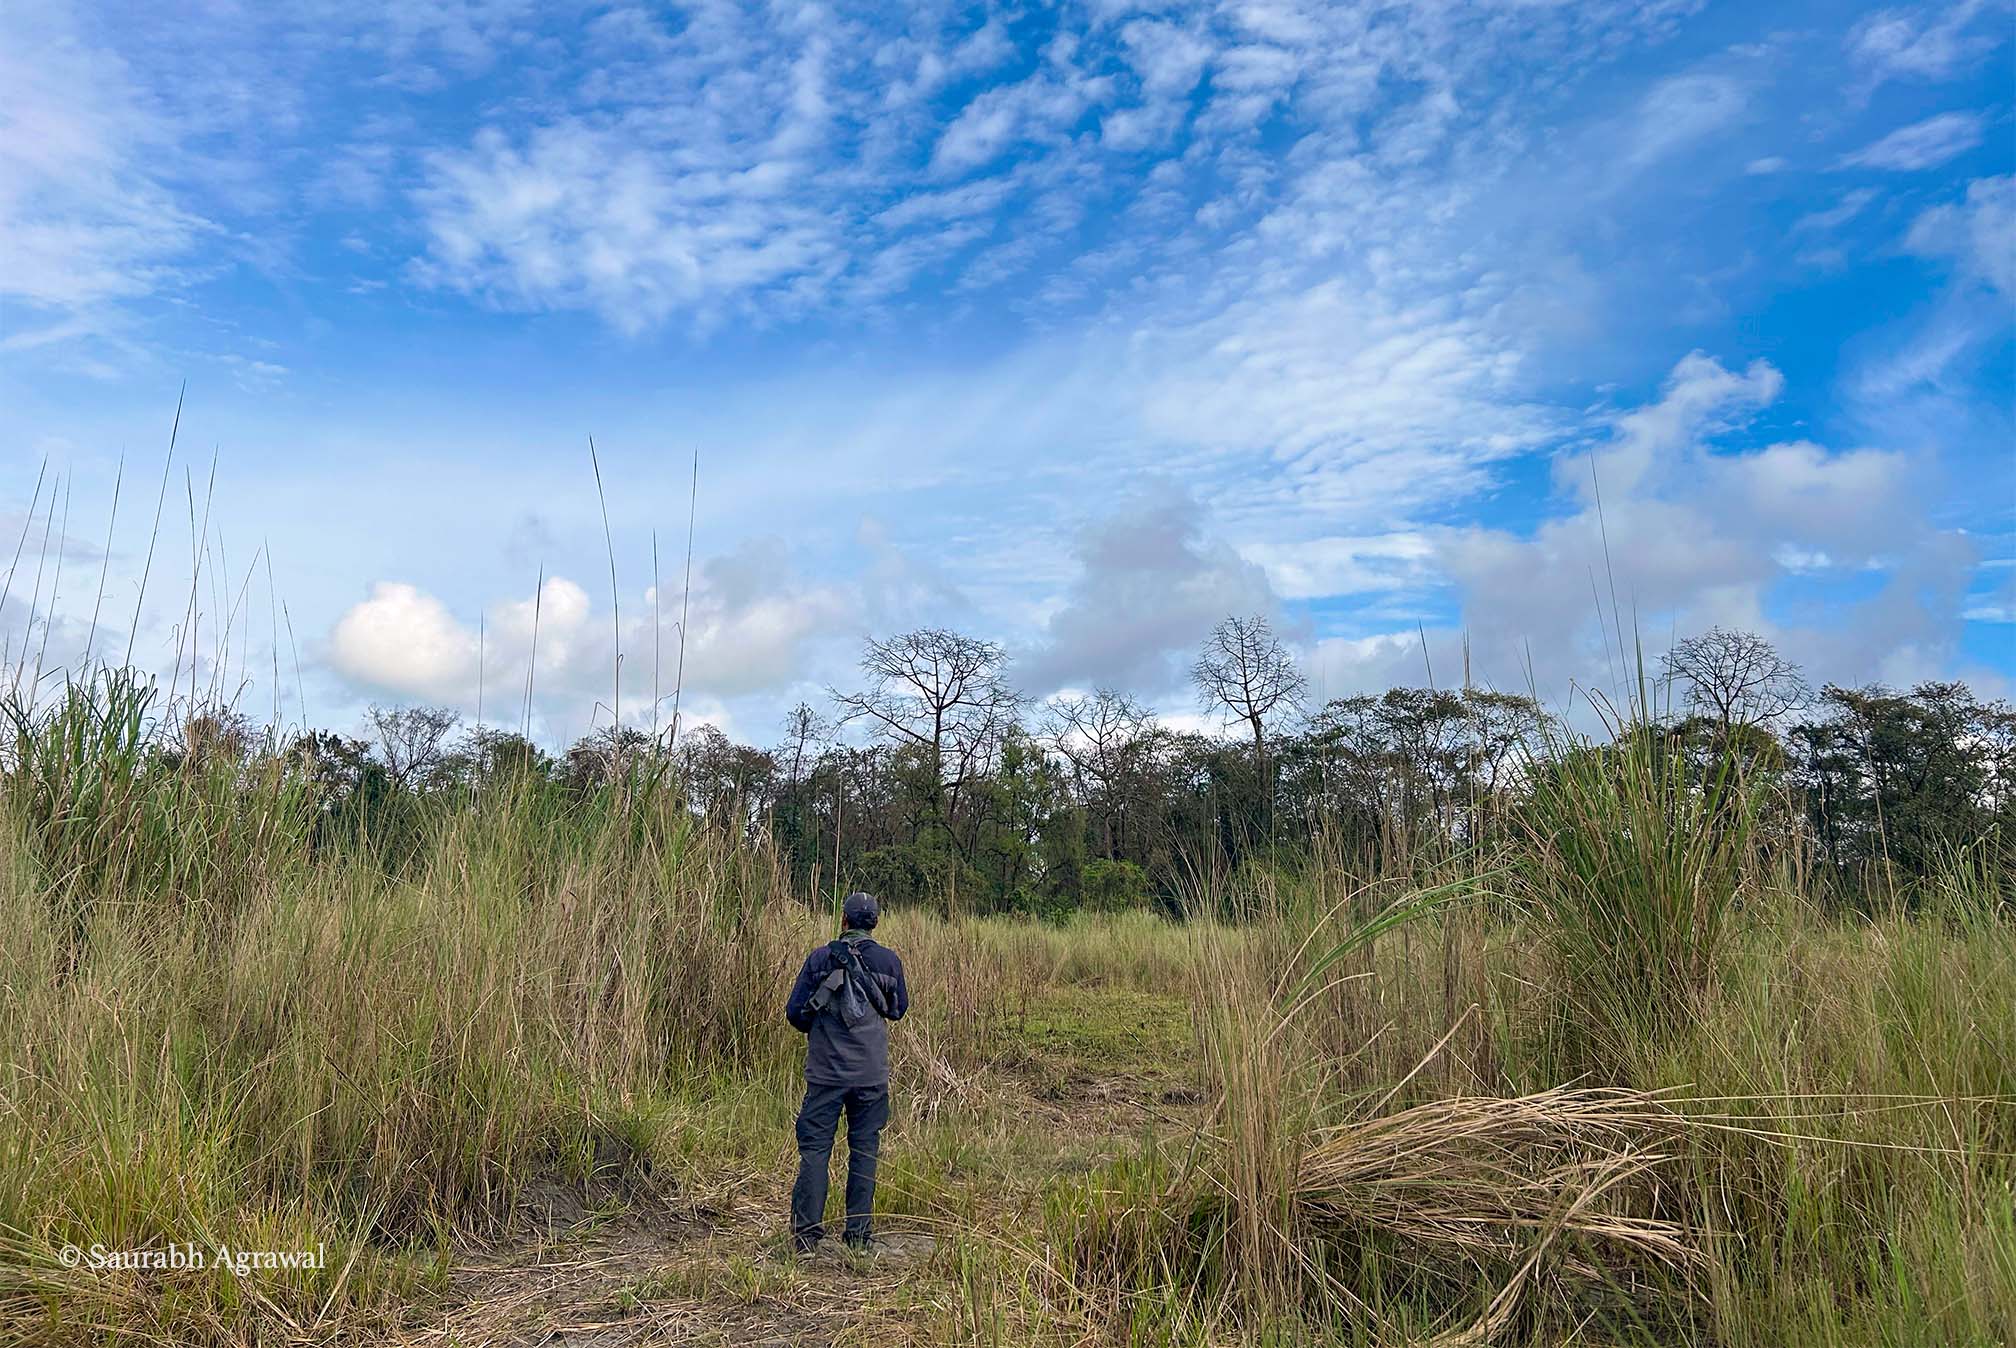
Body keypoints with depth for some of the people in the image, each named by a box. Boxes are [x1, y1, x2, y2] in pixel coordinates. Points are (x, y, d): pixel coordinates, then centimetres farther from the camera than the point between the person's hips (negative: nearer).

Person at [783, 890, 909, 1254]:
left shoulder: (820, 957, -5)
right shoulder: (889, 960, -2)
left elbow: (795, 1012, -2)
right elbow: (899, 1009, 11)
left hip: (826, 1072, -1)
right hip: (872, 1074, 1)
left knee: (815, 1149, 6)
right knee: (864, 1150, 10)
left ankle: (806, 1232, 5)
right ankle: (859, 1232, 13)